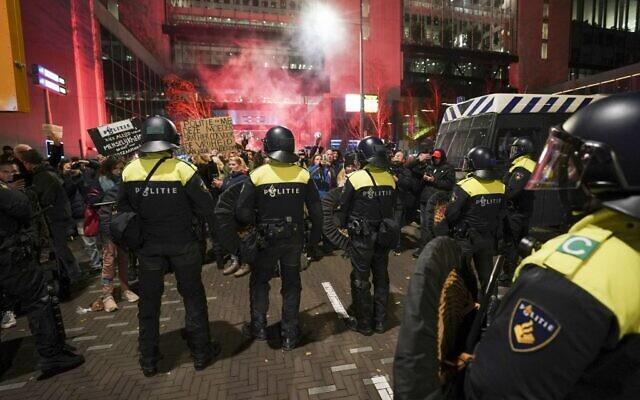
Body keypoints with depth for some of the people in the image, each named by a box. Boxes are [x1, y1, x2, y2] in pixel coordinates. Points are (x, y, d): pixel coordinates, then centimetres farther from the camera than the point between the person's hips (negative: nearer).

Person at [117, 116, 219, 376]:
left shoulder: (129, 171, -4)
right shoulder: (182, 169, -16)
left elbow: (123, 211, 5)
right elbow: (207, 206, -14)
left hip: (147, 246, 3)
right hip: (183, 245, -2)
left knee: (148, 301, 16)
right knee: (193, 297, 12)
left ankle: (148, 360, 29)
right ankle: (201, 353, 23)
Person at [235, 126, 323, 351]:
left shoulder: (257, 175, -13)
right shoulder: (303, 174, -8)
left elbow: (242, 212, -13)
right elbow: (316, 210, -4)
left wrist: (253, 224, 9)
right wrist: (315, 237, 9)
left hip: (267, 239, -1)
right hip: (295, 239, 2)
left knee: (259, 281, 21)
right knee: (291, 284, 15)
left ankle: (258, 327, 27)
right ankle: (290, 335, 23)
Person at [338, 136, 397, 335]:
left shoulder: (355, 178, -15)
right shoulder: (390, 179, -1)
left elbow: (343, 208, -8)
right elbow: (393, 207, 8)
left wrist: (342, 225, 10)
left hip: (362, 236, -5)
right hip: (383, 235, 5)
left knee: (361, 279, 8)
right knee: (381, 277, 16)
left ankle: (363, 322, 19)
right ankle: (379, 320, 28)